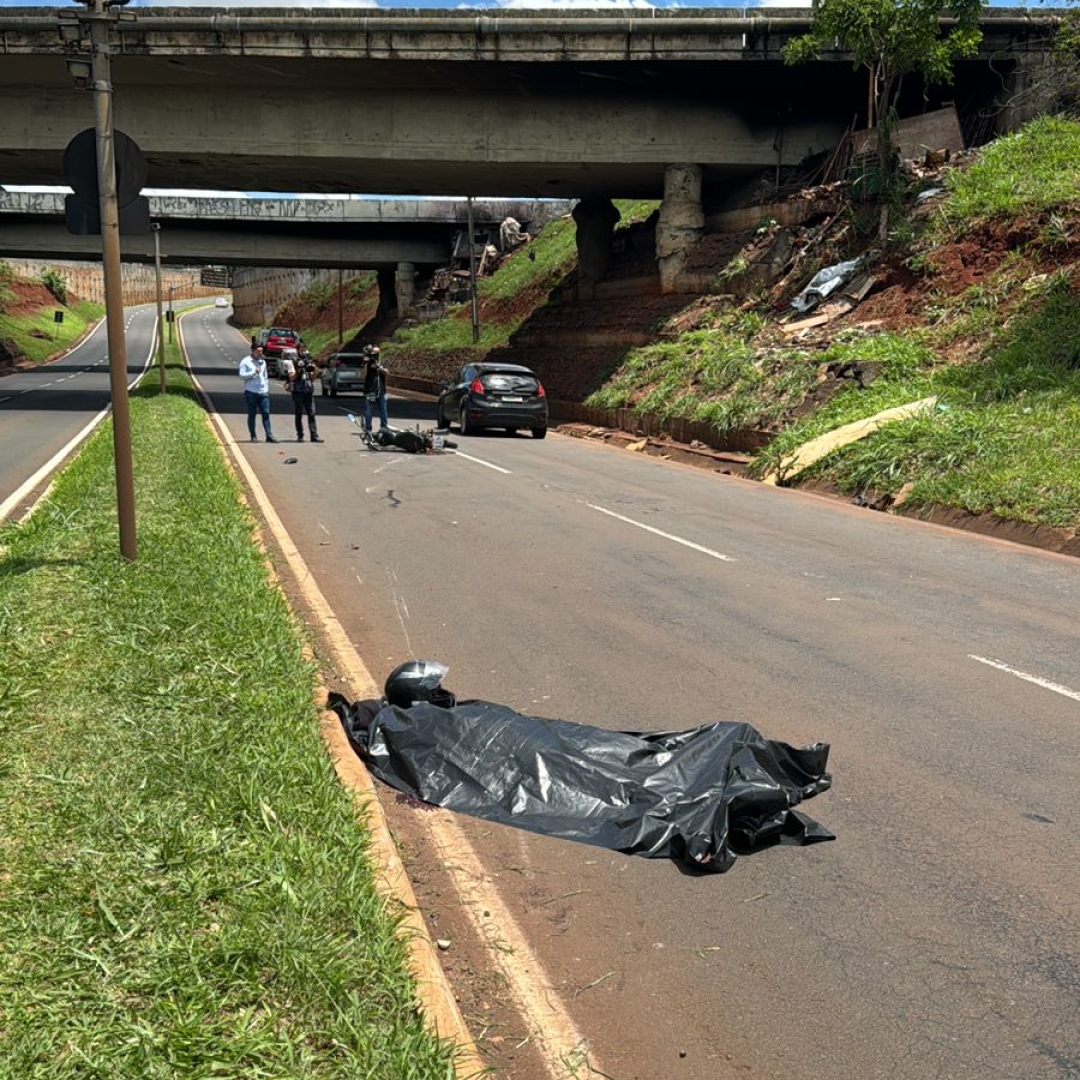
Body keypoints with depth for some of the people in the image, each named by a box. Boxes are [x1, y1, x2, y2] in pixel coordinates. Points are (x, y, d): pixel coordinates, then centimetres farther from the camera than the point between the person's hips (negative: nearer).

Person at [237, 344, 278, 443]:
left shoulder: (263, 362, 16)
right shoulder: (245, 362, 0)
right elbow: (241, 375, -8)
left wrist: (267, 389, 14)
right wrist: (254, 372, -14)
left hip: (263, 392, 4)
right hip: (251, 392, -4)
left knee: (266, 413, -4)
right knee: (252, 414, 2)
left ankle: (269, 435, -7)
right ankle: (253, 436, 7)